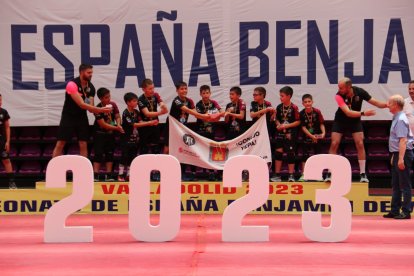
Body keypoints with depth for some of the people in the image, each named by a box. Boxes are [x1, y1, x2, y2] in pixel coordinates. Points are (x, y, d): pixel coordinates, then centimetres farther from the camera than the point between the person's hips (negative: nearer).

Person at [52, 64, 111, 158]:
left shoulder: (91, 87, -3)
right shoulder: (72, 84, -23)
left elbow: (90, 106, -3)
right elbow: (81, 104, -30)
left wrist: (101, 110, -25)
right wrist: (100, 109, -35)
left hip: (82, 117, 5)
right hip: (68, 116, -5)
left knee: (83, 145, 1)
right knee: (60, 144, -3)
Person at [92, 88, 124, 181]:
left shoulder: (113, 104, -6)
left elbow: (117, 116, -2)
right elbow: (103, 124, -21)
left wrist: (118, 124, -24)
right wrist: (116, 128, -23)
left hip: (111, 133, 5)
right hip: (100, 134, -5)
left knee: (110, 153, 6)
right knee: (98, 154, -6)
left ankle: (108, 175, 10)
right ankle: (95, 175, -5)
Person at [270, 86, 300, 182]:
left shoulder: (294, 107, -10)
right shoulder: (279, 107, 4)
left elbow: (298, 122, -9)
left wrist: (286, 126, -15)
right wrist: (278, 125, -7)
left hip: (290, 134, -4)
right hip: (280, 133, 4)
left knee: (290, 153, 2)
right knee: (278, 152, 0)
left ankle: (291, 175, 11)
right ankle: (277, 175, 6)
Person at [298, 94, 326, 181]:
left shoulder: (317, 112, -11)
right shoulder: (302, 113, -10)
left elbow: (321, 124, -5)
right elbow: (303, 127, -9)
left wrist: (323, 133, -21)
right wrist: (311, 136, -18)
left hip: (317, 136, 0)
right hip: (307, 137, 0)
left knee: (317, 154, 7)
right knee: (305, 155, 1)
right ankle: (303, 175, 5)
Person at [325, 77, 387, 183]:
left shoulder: (360, 92, -20)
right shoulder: (339, 96, -27)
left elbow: (375, 102, -11)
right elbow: (348, 113, -34)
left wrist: (388, 104, -27)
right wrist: (363, 113, -44)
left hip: (355, 121, 1)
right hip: (340, 121, -1)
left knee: (360, 144, -9)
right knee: (334, 144, -8)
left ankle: (363, 174, -1)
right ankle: (329, 173, 0)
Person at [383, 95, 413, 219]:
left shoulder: (401, 120, -16)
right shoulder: (396, 118, 14)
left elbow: (403, 140, -23)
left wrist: (401, 159, -27)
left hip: (403, 154, -10)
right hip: (398, 154, 10)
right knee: (396, 185, 14)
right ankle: (394, 211, 21)